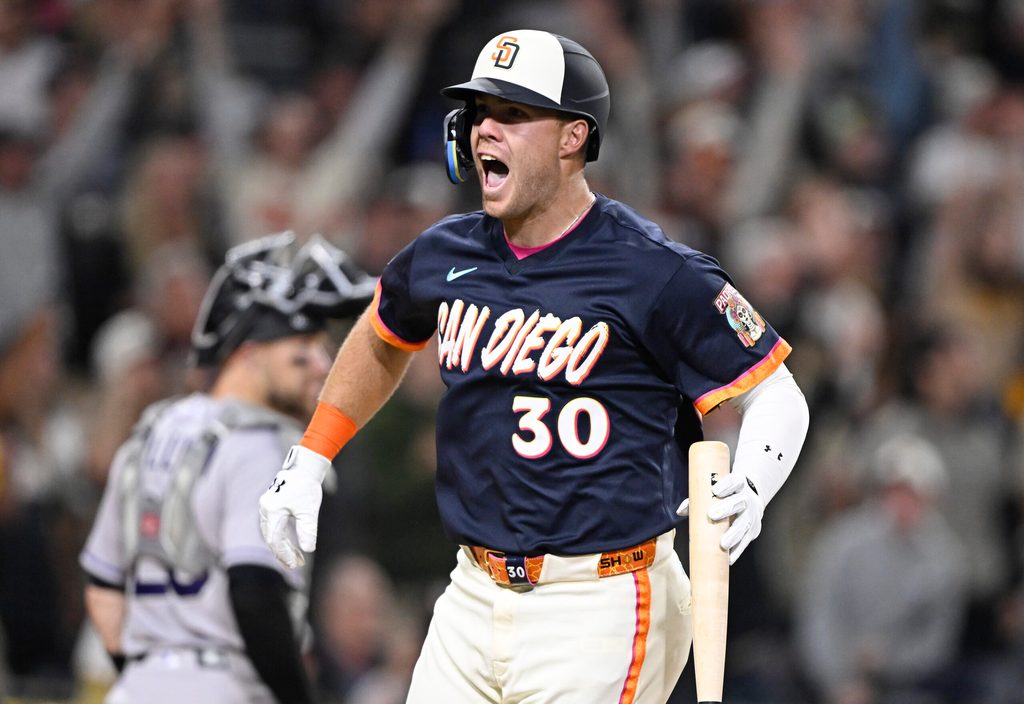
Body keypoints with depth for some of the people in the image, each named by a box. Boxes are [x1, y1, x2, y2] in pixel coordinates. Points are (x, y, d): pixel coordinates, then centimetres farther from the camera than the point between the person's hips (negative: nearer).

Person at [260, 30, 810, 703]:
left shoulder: (655, 271, -11)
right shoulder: (446, 256, 8)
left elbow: (777, 394, -7)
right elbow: (383, 339, 29)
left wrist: (752, 483, -26)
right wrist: (309, 461, 25)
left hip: (600, 611, -6)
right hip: (475, 596, 6)